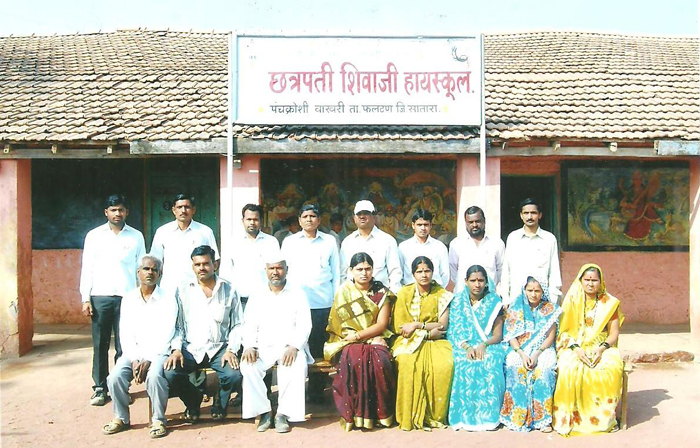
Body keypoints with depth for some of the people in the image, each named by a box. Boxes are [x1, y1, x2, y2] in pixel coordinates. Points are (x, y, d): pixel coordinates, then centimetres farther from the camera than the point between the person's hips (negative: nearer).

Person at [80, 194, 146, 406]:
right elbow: (87, 268, 5)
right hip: (100, 297, 0)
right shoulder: (94, 235, 6)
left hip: (127, 297, 0)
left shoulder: (136, 236, 7)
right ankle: (100, 388, 12)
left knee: (124, 346, 1)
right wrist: (85, 298, -1)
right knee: (100, 345, 4)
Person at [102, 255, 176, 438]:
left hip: (158, 353, -3)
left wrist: (148, 360, -17)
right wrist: (134, 360, -11)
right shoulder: (128, 299, 8)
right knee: (115, 377, -22)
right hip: (133, 353, 3)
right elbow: (125, 334, 3)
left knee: (154, 376, -32)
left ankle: (158, 419, -11)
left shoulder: (167, 300, -1)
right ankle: (121, 417, 2)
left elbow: (165, 336, -8)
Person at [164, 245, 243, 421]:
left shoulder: (228, 290, 8)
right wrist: (176, 349, -7)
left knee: (234, 375, -29)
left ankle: (220, 403, 9)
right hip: (191, 348, 1)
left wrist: (231, 350, -7)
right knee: (170, 372, -27)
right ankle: (193, 401, 9)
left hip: (219, 348, 0)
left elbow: (237, 324, 6)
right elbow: (176, 324, 9)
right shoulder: (183, 290, 9)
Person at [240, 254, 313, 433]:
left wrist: (294, 346, -19)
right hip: (263, 348, 2)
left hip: (290, 347, -2)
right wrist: (249, 346, -13)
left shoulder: (297, 295, 9)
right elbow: (250, 326, 8)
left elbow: (304, 325, 0)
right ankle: (264, 412, -16)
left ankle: (283, 414, -22)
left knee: (296, 366, -34)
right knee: (248, 366, -29)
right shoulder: (256, 297, 15)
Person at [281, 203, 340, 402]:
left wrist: (337, 300, 7)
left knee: (319, 348, 0)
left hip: (323, 304, 0)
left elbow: (336, 272, 13)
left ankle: (317, 390, 8)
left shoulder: (329, 241, 12)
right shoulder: (289, 242, 13)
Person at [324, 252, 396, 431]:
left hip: (375, 340, 1)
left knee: (380, 360, -33)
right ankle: (354, 413, -26)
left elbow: (381, 324, -2)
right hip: (349, 343, -1)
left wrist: (357, 335, -13)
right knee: (354, 359, -35)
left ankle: (379, 412, -18)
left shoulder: (382, 293, 6)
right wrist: (370, 334, -8)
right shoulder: (343, 292, 5)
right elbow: (340, 325, 1)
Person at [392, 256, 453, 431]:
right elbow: (398, 327, -4)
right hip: (409, 341, -1)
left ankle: (435, 415, -18)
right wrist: (429, 330, -10)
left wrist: (417, 325, -11)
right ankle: (412, 416, -24)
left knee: (445, 364, -31)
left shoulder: (441, 295, 6)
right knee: (409, 363, -35)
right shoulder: (404, 293, 2)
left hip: (434, 342, 1)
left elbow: (443, 326, -1)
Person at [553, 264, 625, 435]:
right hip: (574, 348, -1)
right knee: (571, 369, -34)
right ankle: (571, 418, -23)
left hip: (602, 348, 1)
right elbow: (564, 331, 2)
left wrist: (602, 348, -15)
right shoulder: (572, 300, 7)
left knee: (612, 368, -32)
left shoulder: (609, 303, 9)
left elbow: (614, 333, 4)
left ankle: (604, 418, -20)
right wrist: (576, 349, -16)